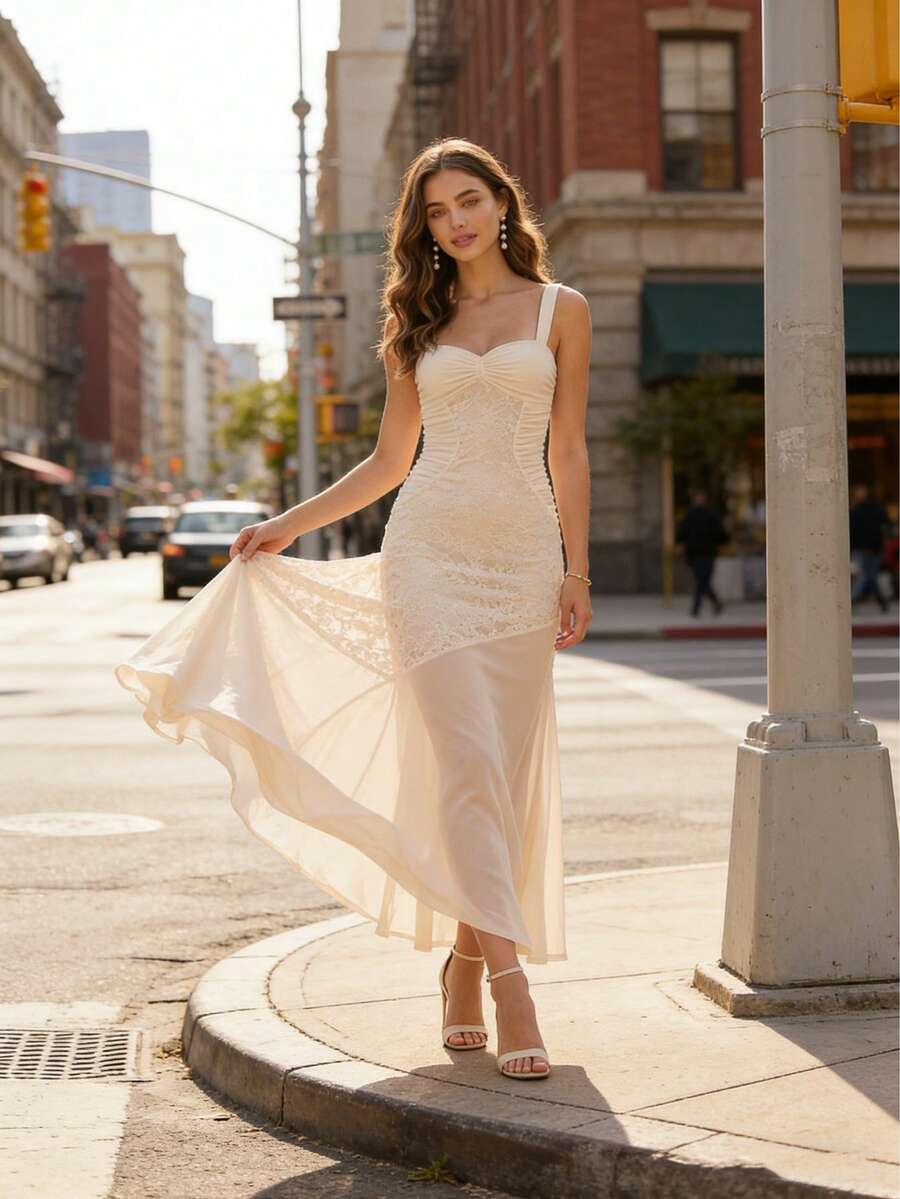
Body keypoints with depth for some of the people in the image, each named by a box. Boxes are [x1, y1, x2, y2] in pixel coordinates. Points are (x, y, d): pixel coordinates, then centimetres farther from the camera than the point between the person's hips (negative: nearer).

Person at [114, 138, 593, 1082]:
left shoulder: (561, 310, 10)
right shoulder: (421, 323, 14)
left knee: (505, 771, -1)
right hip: (430, 551, 0)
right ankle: (508, 977, -15)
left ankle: (463, 964, 12)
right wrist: (286, 526, 15)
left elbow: (567, 454, 7)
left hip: (522, 555, 0)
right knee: (466, 762, -12)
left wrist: (576, 572, 1)